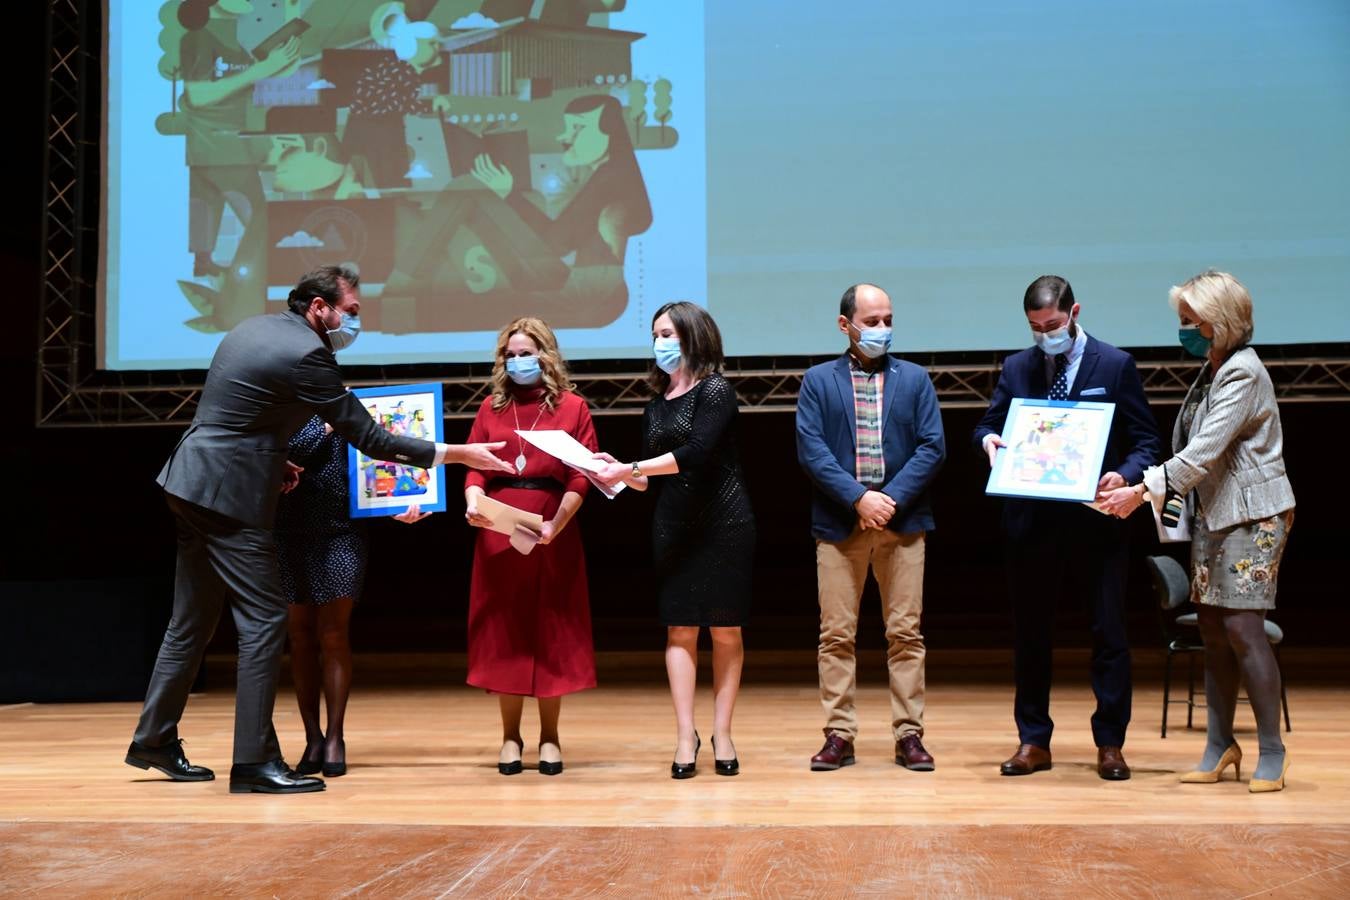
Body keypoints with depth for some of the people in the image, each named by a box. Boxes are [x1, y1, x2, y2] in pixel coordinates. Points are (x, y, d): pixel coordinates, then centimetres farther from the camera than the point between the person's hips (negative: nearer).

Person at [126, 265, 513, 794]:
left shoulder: (252, 329, 13)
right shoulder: (305, 353, -16)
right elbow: (366, 437, -15)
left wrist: (271, 460, 14)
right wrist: (456, 454, -13)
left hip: (193, 485, 10)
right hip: (229, 497, -10)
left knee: (193, 622, 17)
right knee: (264, 622, -7)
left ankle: (154, 741, 25)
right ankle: (254, 761, -6)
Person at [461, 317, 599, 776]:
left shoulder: (572, 408, 3)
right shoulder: (491, 408, 11)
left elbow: (580, 477, -5)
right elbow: (474, 470, 5)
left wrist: (556, 524, -19)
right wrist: (473, 505, -16)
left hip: (552, 533, -2)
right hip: (498, 533, 2)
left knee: (551, 631, 4)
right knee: (503, 632, 5)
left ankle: (549, 736, 14)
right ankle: (510, 737, 15)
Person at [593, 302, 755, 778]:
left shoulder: (715, 390, -6)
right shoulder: (657, 404, 12)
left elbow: (697, 452, -20)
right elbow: (649, 479, 11)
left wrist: (629, 469, -21)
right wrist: (621, 473, -9)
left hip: (722, 523, -5)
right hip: (673, 525, 5)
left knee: (725, 631, 1)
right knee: (680, 630, 0)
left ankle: (721, 733, 7)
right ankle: (685, 735, 2)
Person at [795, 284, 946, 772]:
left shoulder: (915, 379, 10)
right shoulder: (818, 380, 7)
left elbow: (933, 447, 1)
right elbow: (811, 450, -4)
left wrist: (892, 499, -11)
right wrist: (858, 498, -14)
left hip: (903, 521, 1)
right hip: (839, 522, -1)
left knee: (905, 632, 2)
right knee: (836, 634, 1)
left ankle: (909, 734, 8)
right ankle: (839, 735, 8)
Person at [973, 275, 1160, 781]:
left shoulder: (1115, 365, 0)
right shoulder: (1016, 368, 9)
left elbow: (1146, 440, 0)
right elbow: (988, 425, 15)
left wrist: (1126, 475, -20)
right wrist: (988, 440, -9)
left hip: (1097, 520, -3)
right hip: (1032, 521, 3)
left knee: (1108, 633, 2)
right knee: (1029, 633, 9)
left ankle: (1110, 744, 13)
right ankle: (1033, 741, 19)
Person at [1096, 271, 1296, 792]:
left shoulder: (1243, 373, -14)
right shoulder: (1212, 372, 14)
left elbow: (1205, 450, -21)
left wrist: (1144, 490, -23)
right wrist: (1160, 492, 6)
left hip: (1252, 517, -9)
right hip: (1213, 515, 9)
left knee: (1242, 627, -10)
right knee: (1213, 630, 7)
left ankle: (1272, 752, 0)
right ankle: (1221, 747, 14)